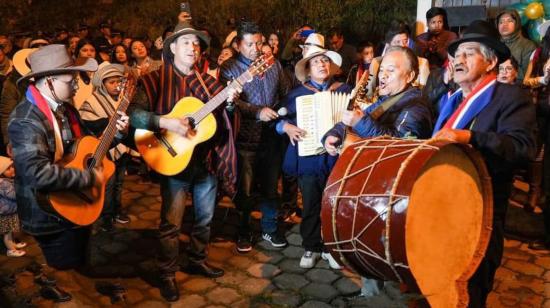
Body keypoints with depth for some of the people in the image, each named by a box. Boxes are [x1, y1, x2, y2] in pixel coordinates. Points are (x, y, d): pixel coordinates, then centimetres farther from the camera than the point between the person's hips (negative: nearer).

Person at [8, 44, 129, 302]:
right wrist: (90, 178, -31)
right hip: (52, 216, -9)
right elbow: (39, 174, -40)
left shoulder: (64, 107, 2)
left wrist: (115, 131, -2)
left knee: (79, 265, 27)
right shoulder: (26, 120, -28)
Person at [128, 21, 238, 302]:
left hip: (208, 159, 5)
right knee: (171, 223, 1)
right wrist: (166, 123, -28)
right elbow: (134, 114, -16)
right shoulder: (156, 79, -5)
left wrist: (230, 100, -13)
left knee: (205, 217, 16)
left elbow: (223, 116, 7)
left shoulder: (207, 81, 9)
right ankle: (167, 274, 19)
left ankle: (197, 260, 37)